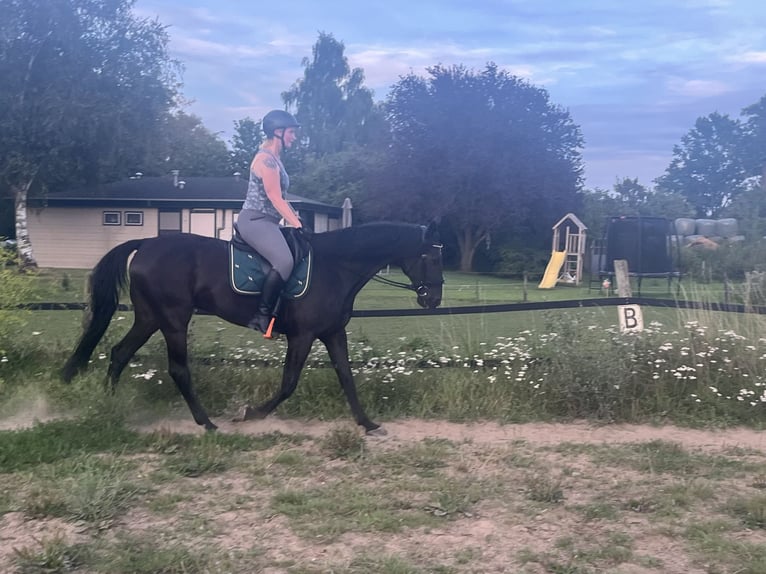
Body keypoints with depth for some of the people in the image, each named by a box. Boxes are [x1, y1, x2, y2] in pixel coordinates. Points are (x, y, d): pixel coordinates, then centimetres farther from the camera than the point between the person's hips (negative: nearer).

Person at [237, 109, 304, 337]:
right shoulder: (266, 159, -13)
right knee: (284, 261, -31)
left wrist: (297, 220, 18)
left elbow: (281, 198, 22)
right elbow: (275, 199, -17)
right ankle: (262, 317, -28)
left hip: (265, 222, 11)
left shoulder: (274, 158, 18)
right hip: (255, 221, -11)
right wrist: (298, 225, -15)